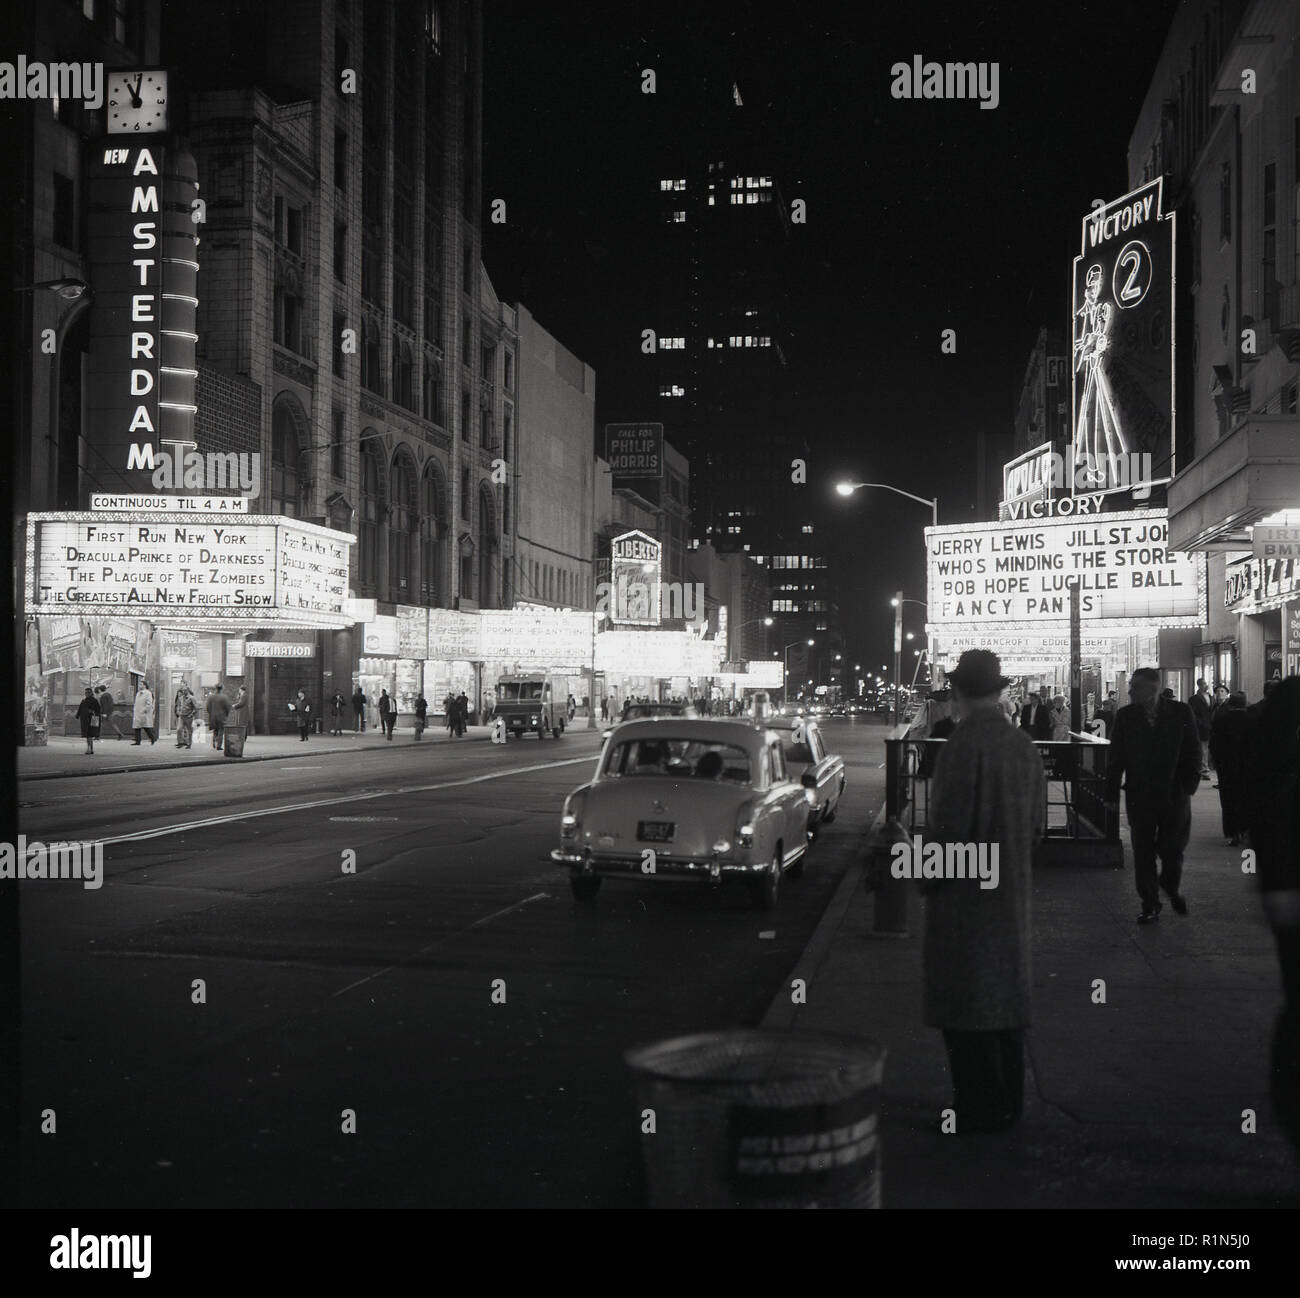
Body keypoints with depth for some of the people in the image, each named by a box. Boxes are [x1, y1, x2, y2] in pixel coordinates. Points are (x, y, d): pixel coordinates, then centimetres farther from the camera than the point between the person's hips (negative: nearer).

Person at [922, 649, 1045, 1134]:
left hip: (964, 895, -8)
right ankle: (1007, 1103, 26)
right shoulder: (1025, 746, 5)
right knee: (1005, 996, 16)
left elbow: (946, 824, -20)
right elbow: (1037, 823, 11)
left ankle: (979, 1108, 4)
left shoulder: (963, 745, -19)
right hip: (1012, 894, 8)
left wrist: (928, 877, -6)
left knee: (965, 1003, 0)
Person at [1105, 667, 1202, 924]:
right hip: (1139, 795, 1)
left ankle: (1171, 887, 33)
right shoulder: (1125, 716, 1)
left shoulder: (1181, 712, -4)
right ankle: (1150, 904, 17)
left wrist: (1189, 784, -9)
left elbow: (1193, 751, 0)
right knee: (1143, 852, 5)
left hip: (1174, 794, -1)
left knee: (1172, 849, 2)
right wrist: (1112, 793, -1)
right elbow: (1115, 757, 3)